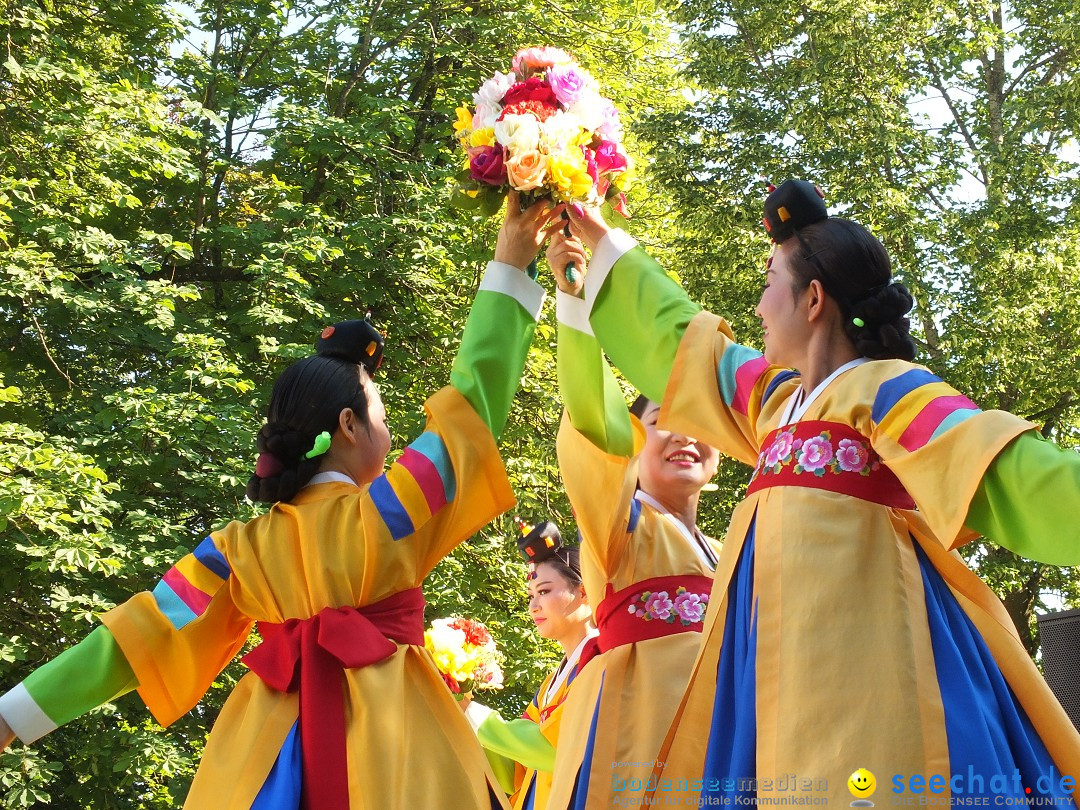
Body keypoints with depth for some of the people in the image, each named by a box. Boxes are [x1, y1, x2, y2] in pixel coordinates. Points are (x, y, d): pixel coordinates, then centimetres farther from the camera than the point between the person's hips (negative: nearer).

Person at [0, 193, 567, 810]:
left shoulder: (244, 547, 3)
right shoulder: (386, 513, -6)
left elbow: (140, 634, 1)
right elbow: (475, 399, -3)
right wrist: (509, 268, 4)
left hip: (277, 744, 4)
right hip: (385, 748, -4)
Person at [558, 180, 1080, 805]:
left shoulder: (886, 389, -1)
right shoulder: (775, 395, 23)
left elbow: (999, 471, -13)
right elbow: (674, 338, 35)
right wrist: (605, 247, 41)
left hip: (858, 635, -7)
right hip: (787, 648, 7)